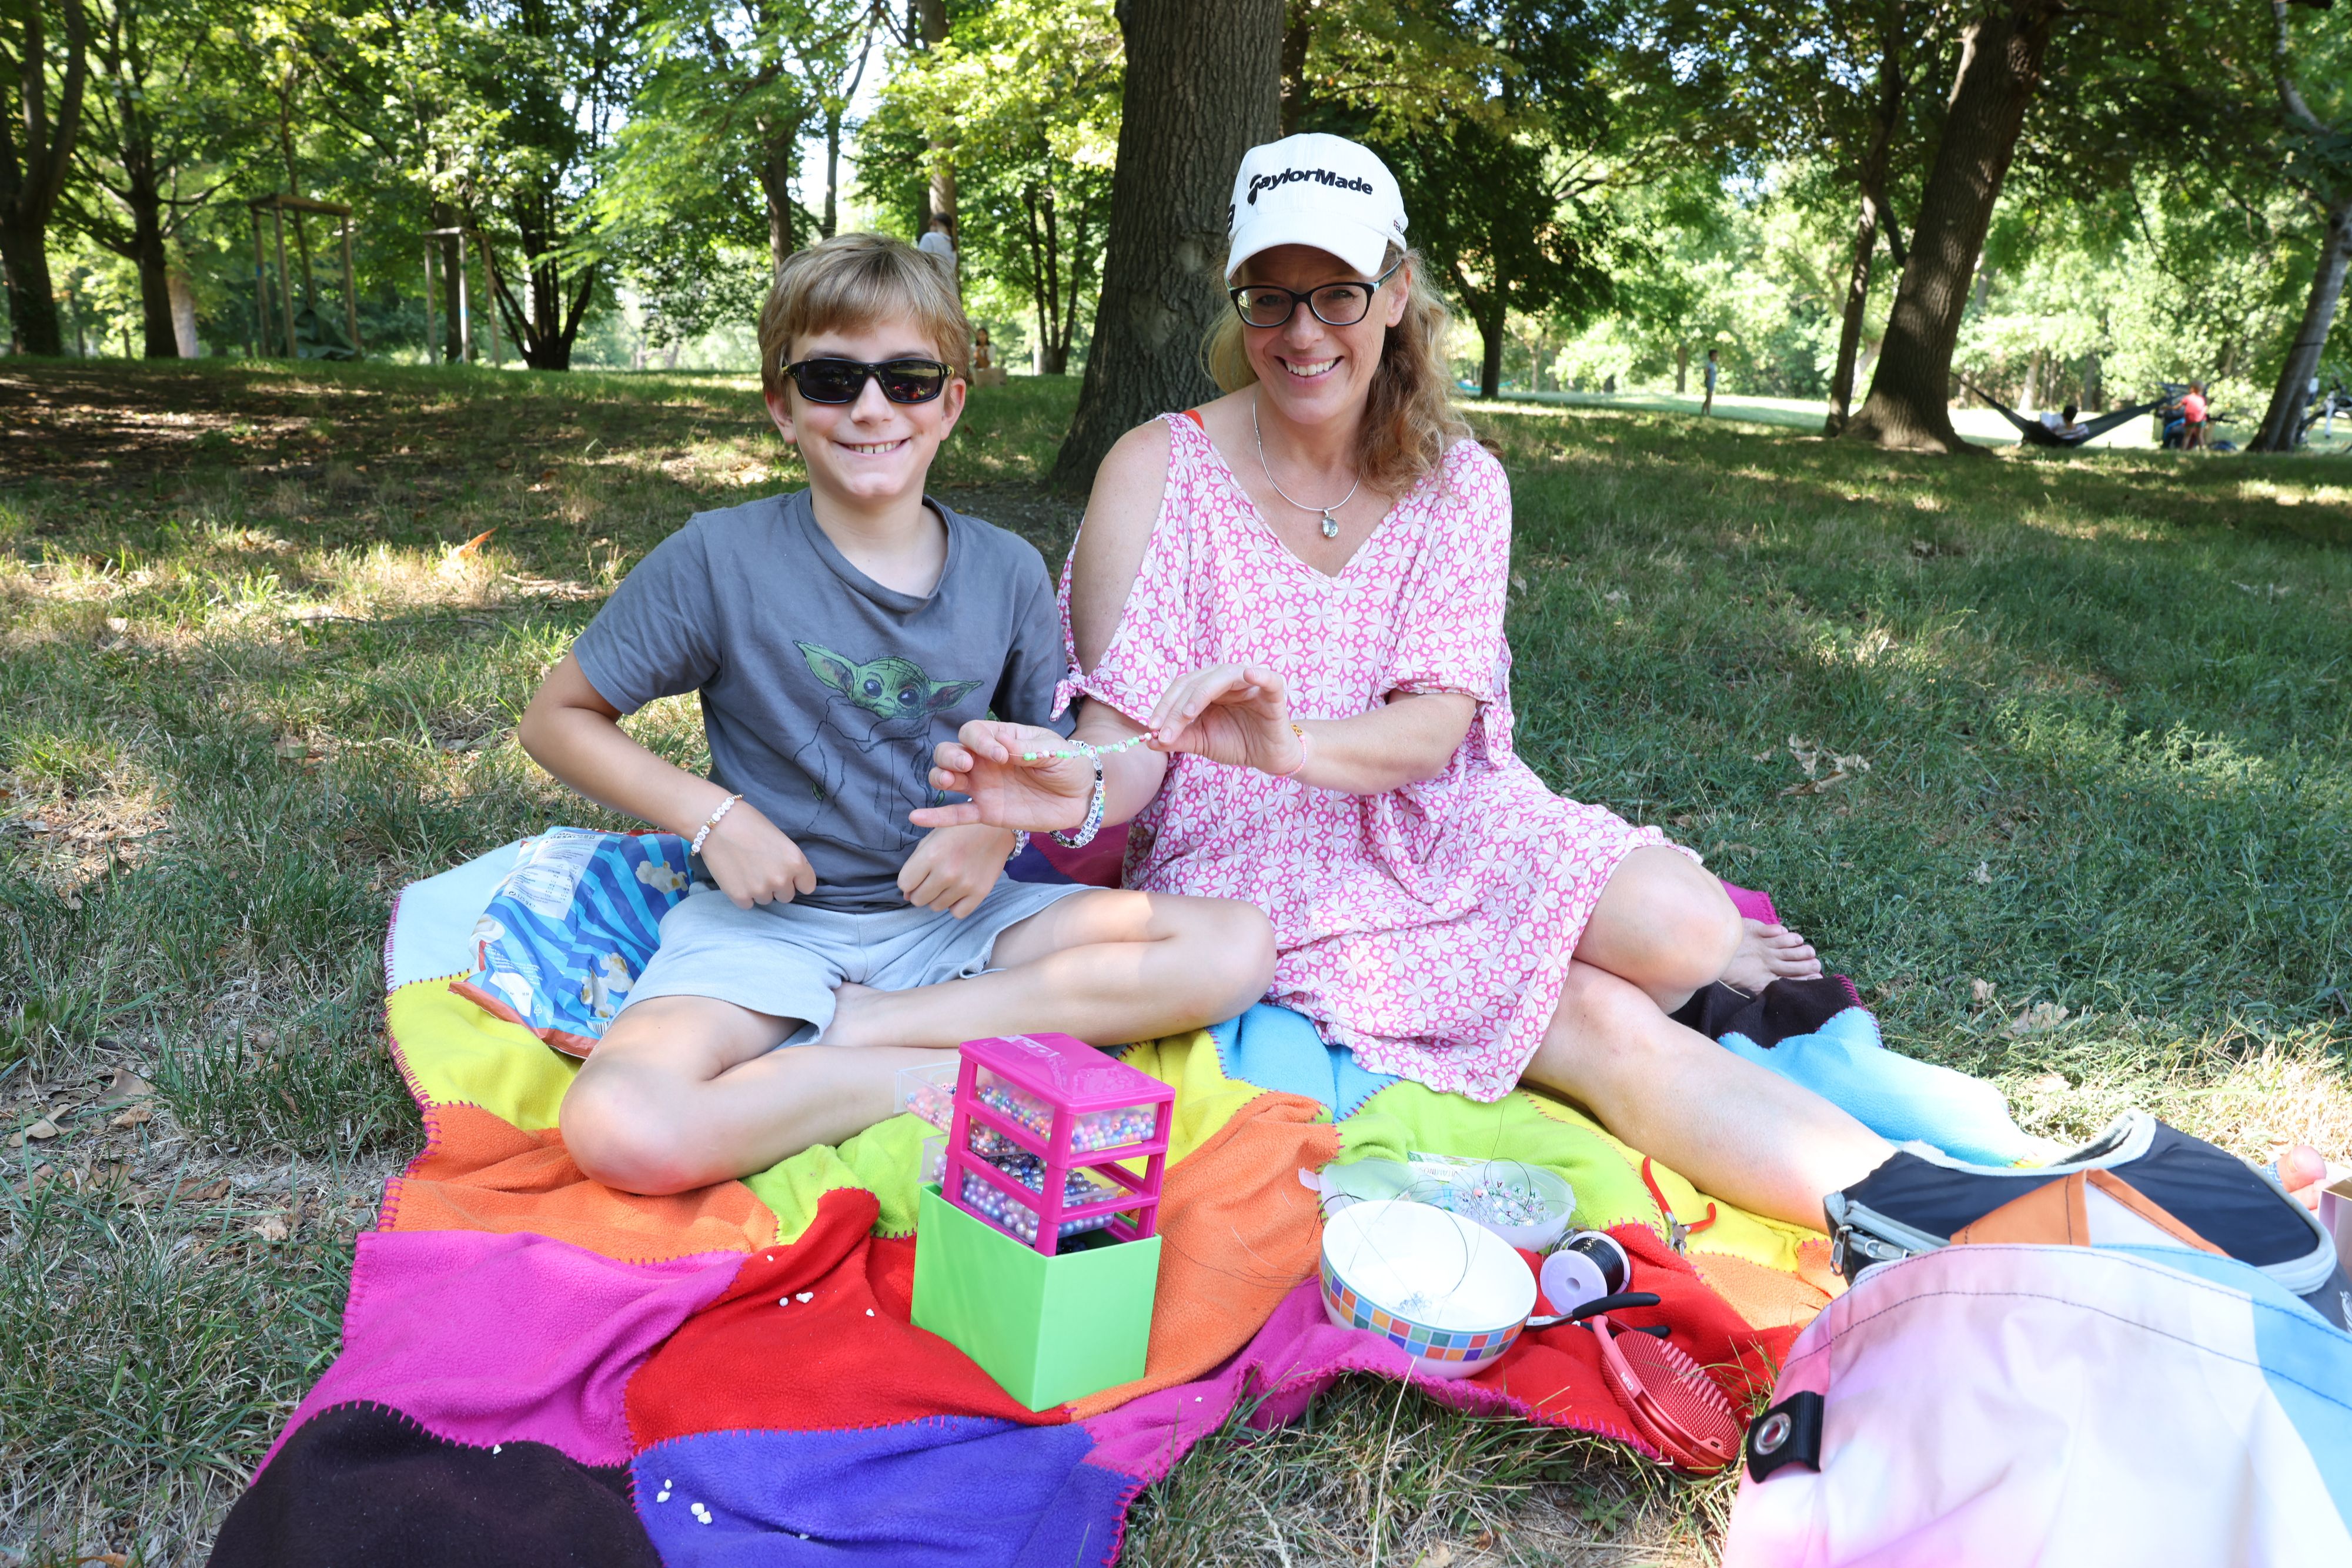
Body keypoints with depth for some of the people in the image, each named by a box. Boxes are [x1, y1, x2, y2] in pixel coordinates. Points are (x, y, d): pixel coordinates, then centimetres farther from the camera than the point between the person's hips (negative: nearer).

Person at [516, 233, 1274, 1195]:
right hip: (771, 920, -2)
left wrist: (1003, 820, -12)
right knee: (622, 1132, -33)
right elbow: (558, 718, 2)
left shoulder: (1008, 573, 1)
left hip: (951, 912, 3)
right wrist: (714, 817, -11)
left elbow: (1052, 754, 12)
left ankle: (859, 1028, -16)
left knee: (1236, 948, -17)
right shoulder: (718, 562, -7)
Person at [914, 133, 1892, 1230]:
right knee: (1599, 1026, -24)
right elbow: (1130, 745, -10)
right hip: (1252, 861, -3)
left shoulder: (1459, 483, 2)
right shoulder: (1158, 472, -6)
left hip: (1429, 822, 4)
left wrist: (1287, 744, -32)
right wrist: (1073, 791, -36)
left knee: (1688, 927, -24)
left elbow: (1436, 726, -10)